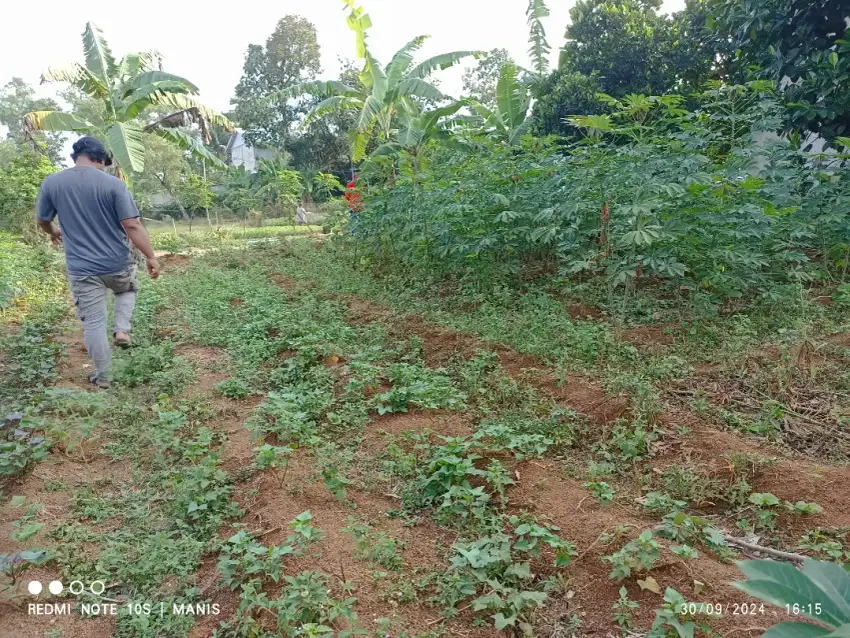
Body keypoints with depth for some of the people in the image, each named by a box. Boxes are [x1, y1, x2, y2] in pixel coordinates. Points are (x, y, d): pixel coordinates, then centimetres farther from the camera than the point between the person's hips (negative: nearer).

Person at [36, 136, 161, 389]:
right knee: (127, 291, 32)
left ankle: (103, 377, 18)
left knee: (93, 323, 9)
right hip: (118, 263, -1)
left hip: (81, 269, 1)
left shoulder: (51, 183, -1)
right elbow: (132, 226, -15)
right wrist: (151, 257, -8)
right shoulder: (113, 184, -10)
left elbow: (42, 221, 13)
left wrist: (54, 232, 35)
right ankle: (122, 330, 11)